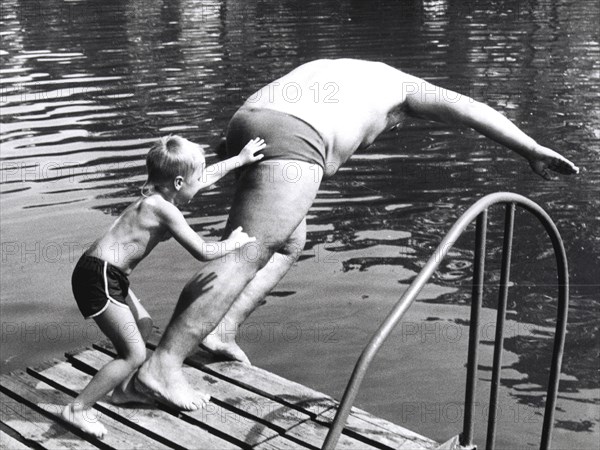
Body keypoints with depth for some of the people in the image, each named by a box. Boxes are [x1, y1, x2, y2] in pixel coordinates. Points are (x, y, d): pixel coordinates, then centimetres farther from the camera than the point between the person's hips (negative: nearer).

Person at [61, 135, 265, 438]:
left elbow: (207, 177, 26)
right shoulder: (164, 209, -17)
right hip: (98, 278, -10)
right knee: (134, 354, -7)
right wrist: (232, 244, 4)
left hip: (110, 276, 10)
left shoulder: (155, 196, 12)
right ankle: (78, 410, 0)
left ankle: (123, 389, 41)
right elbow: (203, 252, -14)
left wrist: (240, 159, 33)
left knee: (143, 324, 27)